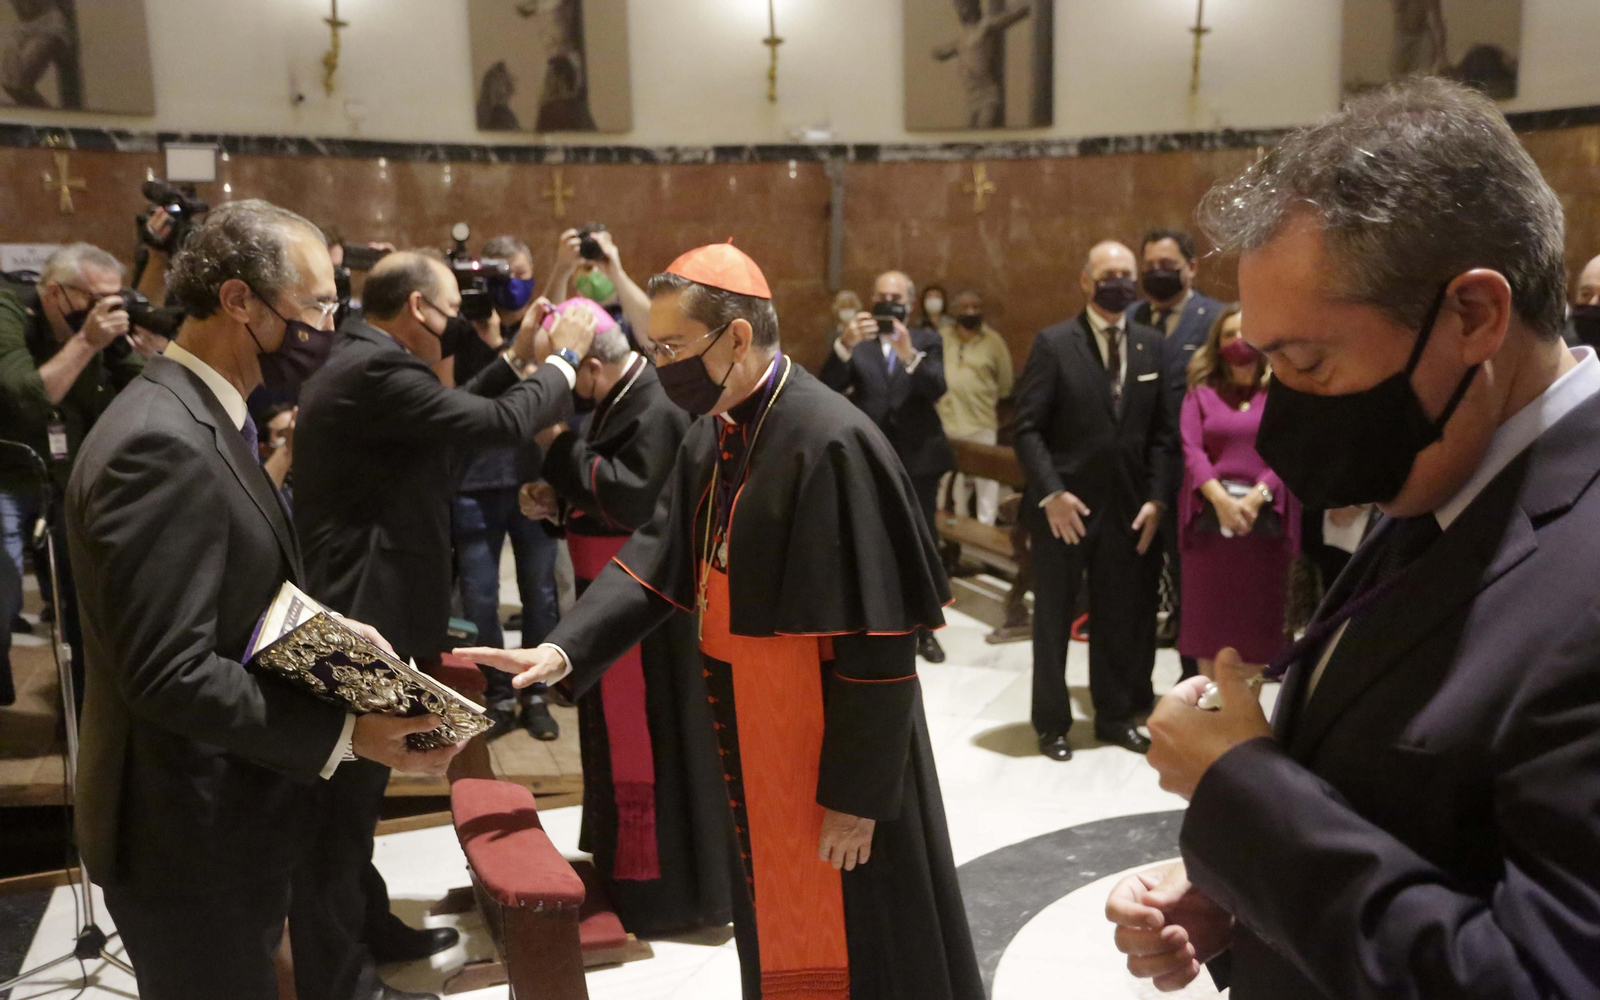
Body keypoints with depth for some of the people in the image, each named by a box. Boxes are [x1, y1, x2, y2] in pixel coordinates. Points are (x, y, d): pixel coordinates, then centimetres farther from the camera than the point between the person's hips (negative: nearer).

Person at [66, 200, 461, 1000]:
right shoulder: (162, 446, -27)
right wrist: (345, 732, -28)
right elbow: (171, 676, -30)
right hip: (188, 831, -9)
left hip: (222, 806, 9)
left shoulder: (200, 418, 7)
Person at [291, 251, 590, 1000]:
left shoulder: (359, 363, 12)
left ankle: (366, 925, 38)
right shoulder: (377, 369, -21)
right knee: (342, 796, 3)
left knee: (356, 786, 22)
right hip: (361, 616, -11)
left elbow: (451, 416, 19)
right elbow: (501, 423, -21)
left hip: (355, 610, 11)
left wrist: (514, 361, 14)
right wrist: (562, 359, -6)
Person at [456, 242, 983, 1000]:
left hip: (825, 752, -8)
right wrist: (564, 649, -12)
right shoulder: (715, 435, 4)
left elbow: (878, 639, -23)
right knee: (776, 926, 24)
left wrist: (856, 793, -18)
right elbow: (658, 558, 3)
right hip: (749, 738, 8)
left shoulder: (829, 443, -24)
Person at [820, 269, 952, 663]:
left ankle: (924, 630, 20)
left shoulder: (927, 340, 5)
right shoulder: (853, 342, 3)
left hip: (918, 459, 1)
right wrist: (845, 344, -31)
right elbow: (828, 388, -14)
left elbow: (937, 389, -13)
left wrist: (910, 355, -31)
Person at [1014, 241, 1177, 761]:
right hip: (1064, 505, -3)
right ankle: (1052, 723, 22)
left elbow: (1162, 431, 7)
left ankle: (1114, 715, 29)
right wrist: (1051, 492, -18)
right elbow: (1028, 428, -10)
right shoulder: (1053, 342, -6)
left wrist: (1156, 498, -1)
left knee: (1120, 620, 12)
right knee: (1053, 619, 9)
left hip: (1127, 507, 4)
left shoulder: (1151, 344, 7)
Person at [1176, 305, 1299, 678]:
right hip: (1209, 516, 1)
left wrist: (1256, 497, -16)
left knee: (1258, 621, 3)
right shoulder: (1201, 392, 11)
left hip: (1265, 519, -1)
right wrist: (1221, 499, -16)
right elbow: (1191, 451, -1)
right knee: (1207, 618, 3)